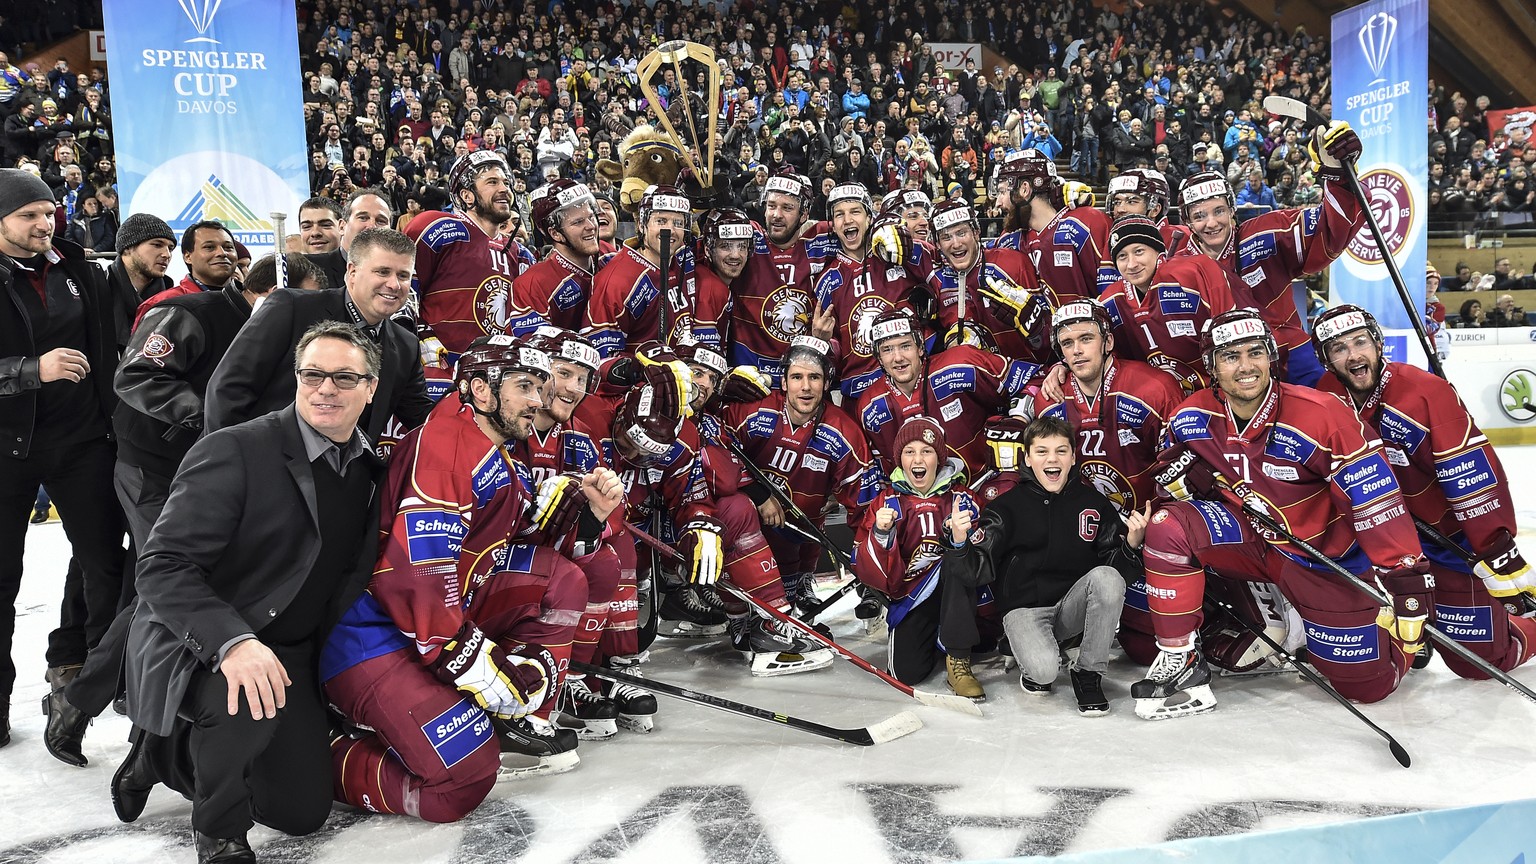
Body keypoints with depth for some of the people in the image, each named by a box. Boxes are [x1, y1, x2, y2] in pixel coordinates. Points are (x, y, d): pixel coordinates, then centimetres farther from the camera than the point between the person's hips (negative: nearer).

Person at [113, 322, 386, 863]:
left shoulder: (371, 471, 2)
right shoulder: (236, 451, -19)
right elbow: (163, 565, -24)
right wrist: (233, 641, -37)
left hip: (285, 654, 7)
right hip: (192, 646, -6)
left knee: (303, 812, 6)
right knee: (248, 698, -39)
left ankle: (170, 756, 29)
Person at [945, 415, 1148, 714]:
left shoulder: (1094, 502, 1)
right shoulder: (1008, 505, -7)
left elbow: (1113, 563, 1)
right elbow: (978, 571, -13)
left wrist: (1132, 542, -20)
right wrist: (959, 542, -33)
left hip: (1073, 605, 3)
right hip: (1023, 607, -3)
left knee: (1108, 578, -27)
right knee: (1043, 670, -31)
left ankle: (1088, 673, -9)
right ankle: (1034, 659, 10)